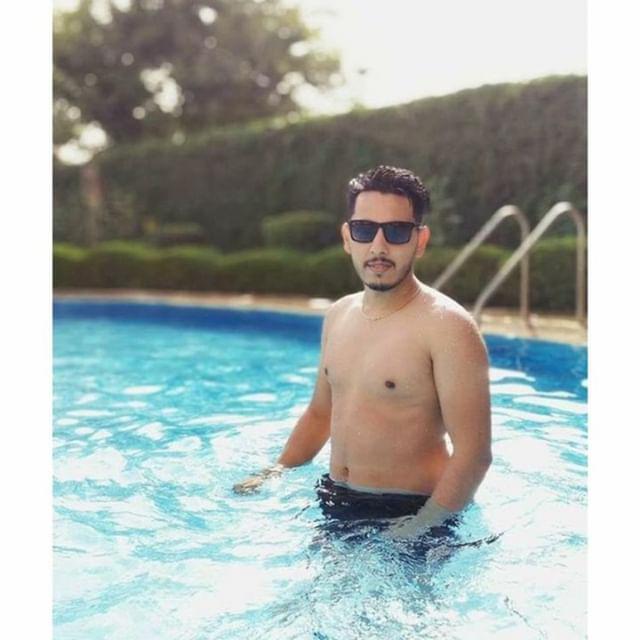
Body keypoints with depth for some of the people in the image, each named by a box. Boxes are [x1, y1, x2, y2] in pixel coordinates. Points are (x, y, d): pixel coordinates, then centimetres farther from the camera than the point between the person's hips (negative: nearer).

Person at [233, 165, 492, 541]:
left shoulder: (445, 326, -17)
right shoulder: (338, 316, 6)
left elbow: (473, 453, -20)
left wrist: (422, 528, -26)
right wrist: (276, 472, 9)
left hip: (408, 513, -6)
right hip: (336, 503, 6)